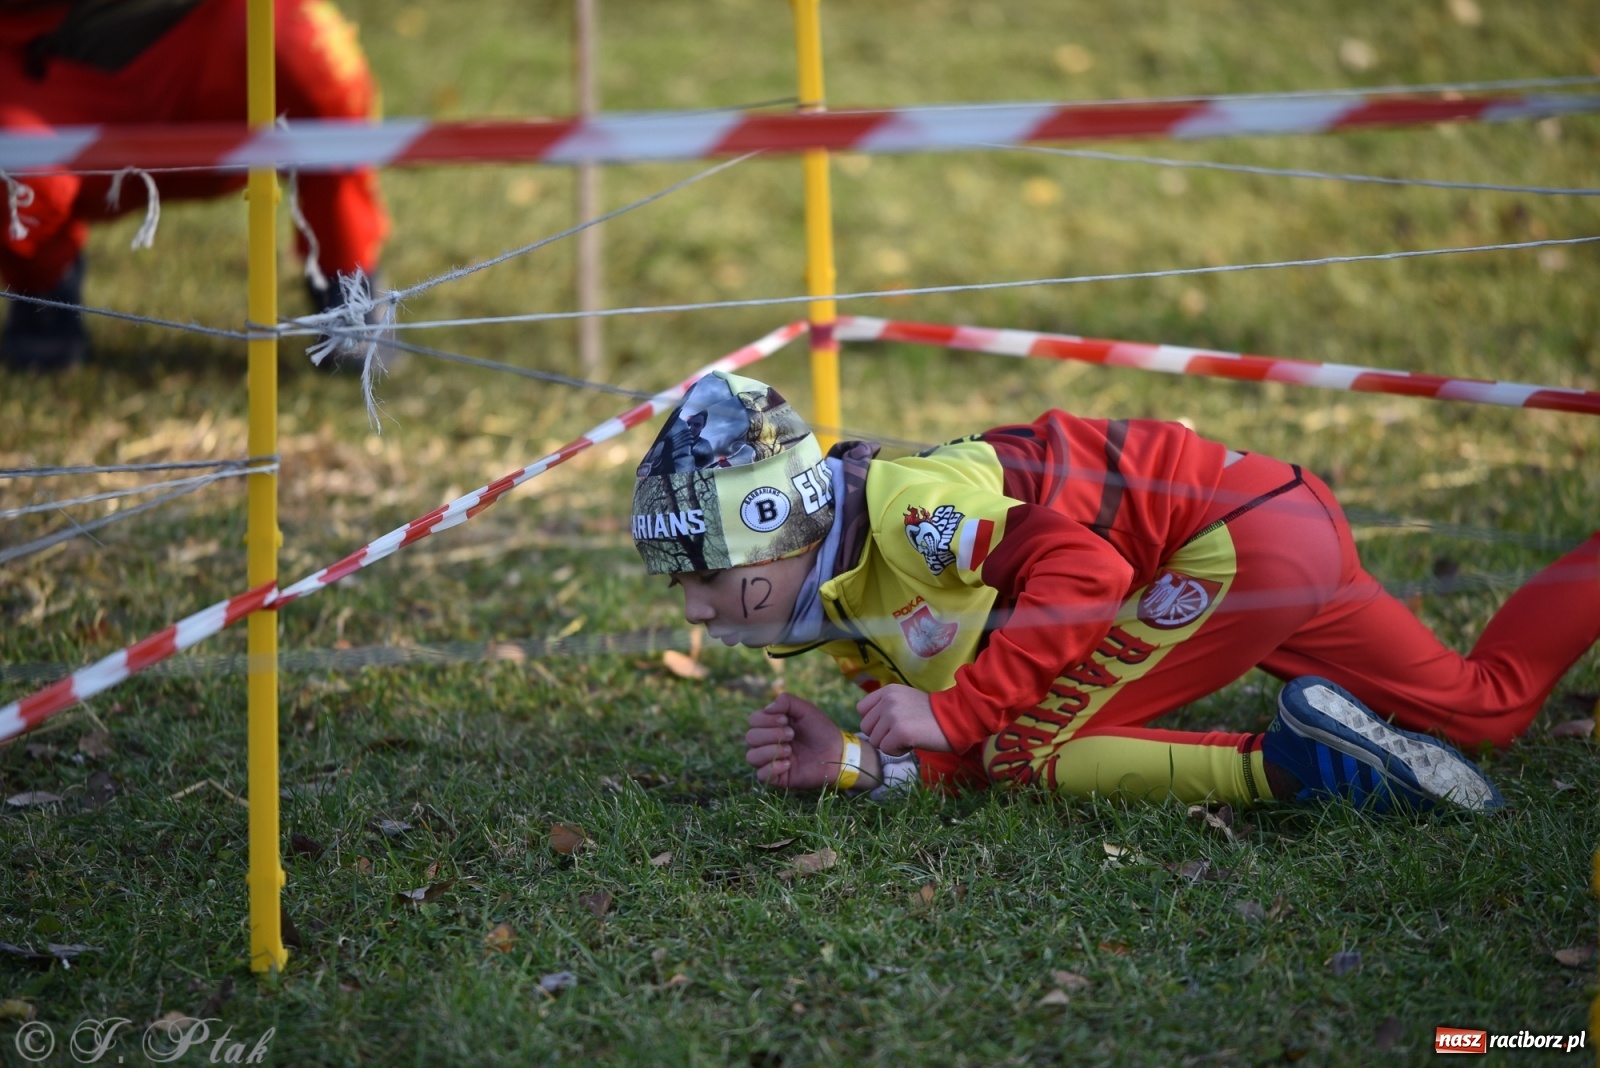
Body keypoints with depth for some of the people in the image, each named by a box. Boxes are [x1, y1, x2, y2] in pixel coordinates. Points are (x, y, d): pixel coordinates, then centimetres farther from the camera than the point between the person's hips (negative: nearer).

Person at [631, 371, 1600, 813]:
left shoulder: (905, 503, -22)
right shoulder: (845, 614, 7)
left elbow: (1083, 572, -29)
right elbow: (968, 758, 6)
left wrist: (954, 715, -26)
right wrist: (855, 764, -11)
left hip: (1241, 536, -10)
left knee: (1026, 749, -16)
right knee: (1492, 704, 20)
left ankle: (1296, 762, -17)